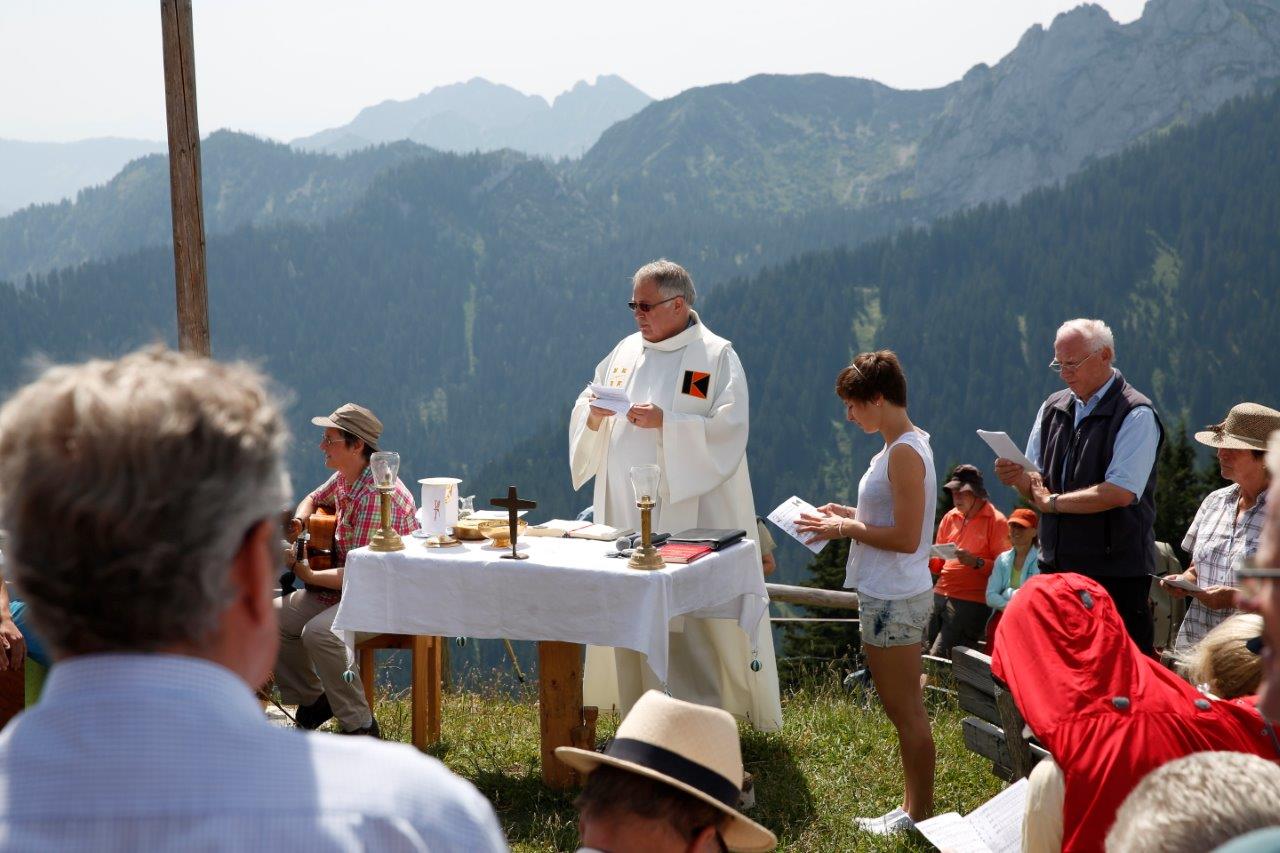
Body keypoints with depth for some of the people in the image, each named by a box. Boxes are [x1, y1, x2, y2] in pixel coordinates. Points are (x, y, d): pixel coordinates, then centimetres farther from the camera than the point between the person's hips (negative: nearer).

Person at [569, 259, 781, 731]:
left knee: (692, 615, -6)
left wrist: (665, 423, -23)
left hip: (689, 511, -5)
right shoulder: (626, 351, 13)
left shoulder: (717, 356, -4)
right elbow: (585, 411, 16)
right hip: (627, 510, 6)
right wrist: (593, 416, -8)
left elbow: (729, 429, -14)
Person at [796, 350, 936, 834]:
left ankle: (920, 816, 9)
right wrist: (849, 515, 10)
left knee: (905, 712, -1)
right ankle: (914, 810, 24)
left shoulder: (904, 453, -19)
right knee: (905, 710, 16)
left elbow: (906, 538, -23)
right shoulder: (902, 446, 12)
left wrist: (844, 529, -14)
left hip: (895, 601, -11)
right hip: (891, 595, 11)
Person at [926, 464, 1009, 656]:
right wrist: (928, 559, -1)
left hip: (971, 602, -6)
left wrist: (976, 562, -24)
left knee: (940, 659, -16)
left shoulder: (996, 521, -4)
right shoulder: (950, 517, 15)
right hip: (940, 595, 6)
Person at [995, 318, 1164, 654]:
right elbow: (1036, 484, 16)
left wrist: (1053, 502, -11)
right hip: (1056, 564, 6)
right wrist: (1018, 477, -8)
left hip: (1116, 571, -6)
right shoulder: (1053, 408, 12)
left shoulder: (1136, 415, -10)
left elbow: (1120, 493, -20)